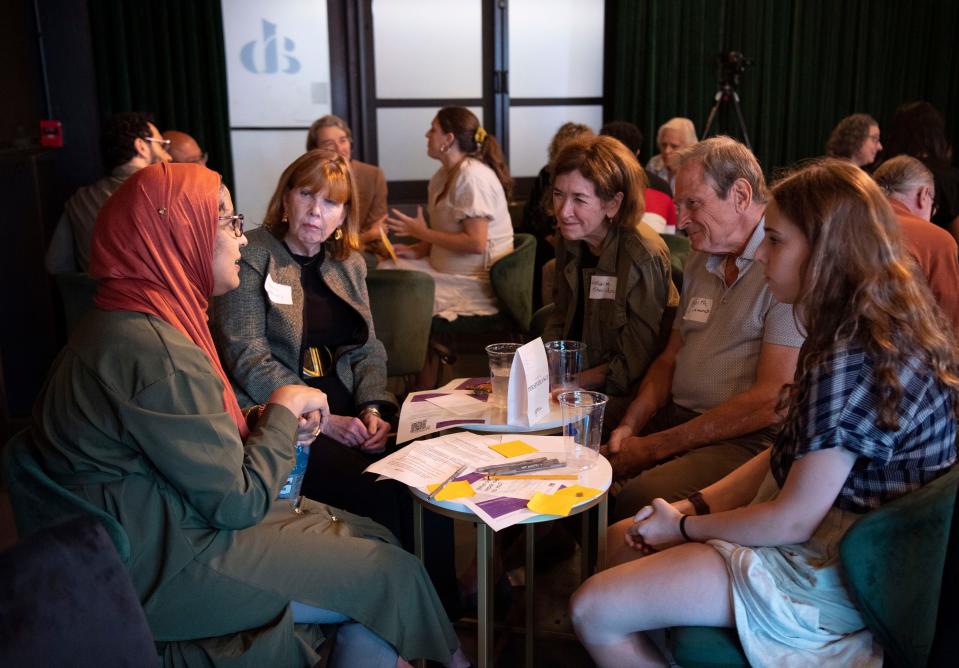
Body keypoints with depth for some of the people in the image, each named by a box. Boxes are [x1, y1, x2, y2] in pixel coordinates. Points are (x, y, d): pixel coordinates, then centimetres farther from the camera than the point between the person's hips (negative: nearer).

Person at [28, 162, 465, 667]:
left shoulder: (130, 319, 6)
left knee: (376, 541, 6)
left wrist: (268, 421, -1)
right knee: (391, 575, -3)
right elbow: (240, 502, -22)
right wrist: (284, 409, -9)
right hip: (167, 569, -10)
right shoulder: (158, 355, -27)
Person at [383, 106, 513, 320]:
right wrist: (419, 250, -1)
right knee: (387, 267, 1)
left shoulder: (472, 175, -19)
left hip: (477, 281, -9)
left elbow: (476, 243, -24)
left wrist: (422, 233, -15)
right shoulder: (445, 174, 9)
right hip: (448, 266, 9)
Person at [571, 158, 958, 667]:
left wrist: (686, 527, -7)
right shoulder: (880, 334, 5)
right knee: (622, 540, 16)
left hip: (824, 575, -10)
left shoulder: (853, 362, -27)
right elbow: (790, 454, 9)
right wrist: (693, 507, 1)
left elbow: (792, 521, -23)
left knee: (593, 610, -13)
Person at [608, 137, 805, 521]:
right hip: (675, 418, 8)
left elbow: (772, 401, -18)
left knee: (638, 500, -32)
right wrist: (630, 426, 0)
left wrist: (654, 447, -15)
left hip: (748, 441, -7)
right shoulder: (701, 264, 16)